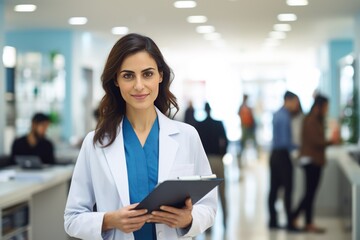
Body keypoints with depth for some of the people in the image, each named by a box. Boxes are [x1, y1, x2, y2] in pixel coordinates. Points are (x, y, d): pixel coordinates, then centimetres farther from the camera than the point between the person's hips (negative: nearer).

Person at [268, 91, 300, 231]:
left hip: (275, 155, 9)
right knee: (288, 190, -4)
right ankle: (290, 223, 0)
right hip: (282, 156, -9)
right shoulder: (284, 117, -17)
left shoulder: (277, 115, 12)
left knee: (274, 189, 11)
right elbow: (285, 142, -22)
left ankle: (273, 221, 17)